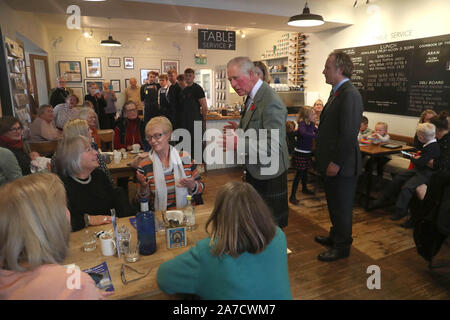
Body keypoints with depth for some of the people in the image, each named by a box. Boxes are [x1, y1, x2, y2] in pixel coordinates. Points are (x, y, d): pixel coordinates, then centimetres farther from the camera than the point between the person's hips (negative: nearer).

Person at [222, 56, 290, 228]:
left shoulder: (271, 102, -24)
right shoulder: (252, 97, 7)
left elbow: (274, 145, -28)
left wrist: (238, 144, -32)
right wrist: (240, 129, 4)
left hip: (268, 175, -9)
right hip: (254, 170, 9)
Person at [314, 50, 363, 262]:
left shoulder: (350, 95, -20)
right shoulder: (337, 92, 12)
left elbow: (349, 134, -25)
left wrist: (336, 163, -21)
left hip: (342, 165, -10)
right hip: (331, 162, 10)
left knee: (341, 206, 7)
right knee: (334, 204, 23)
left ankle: (342, 247, 25)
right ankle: (335, 236, 41)